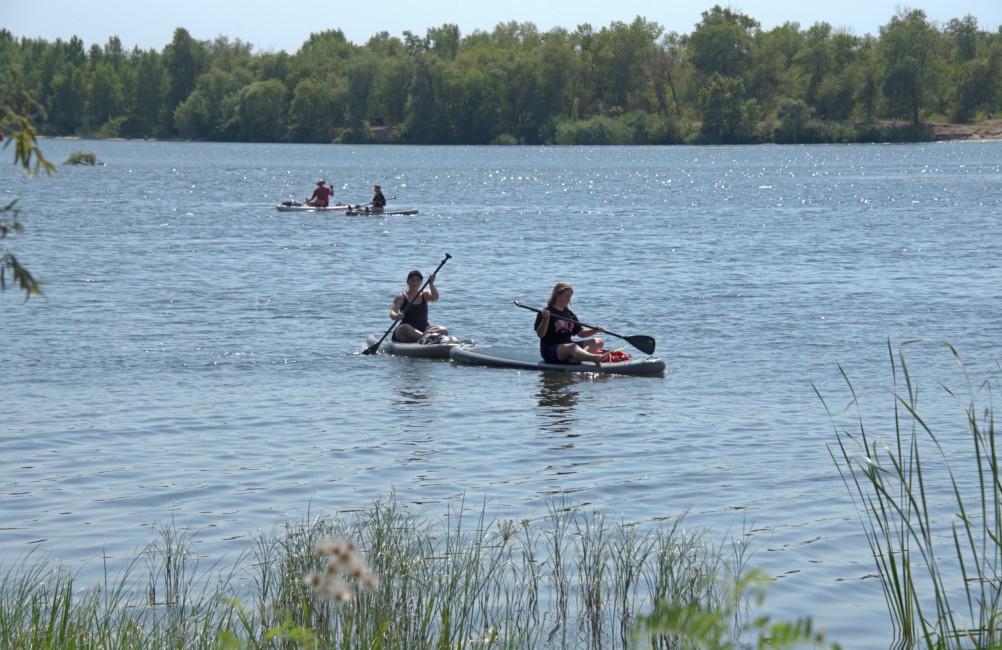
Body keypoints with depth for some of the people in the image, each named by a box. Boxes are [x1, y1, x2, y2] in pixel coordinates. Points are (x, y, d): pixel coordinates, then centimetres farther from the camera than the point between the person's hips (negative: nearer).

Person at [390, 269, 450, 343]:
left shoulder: (425, 294, 13)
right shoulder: (401, 297, 4)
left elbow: (435, 297, -9)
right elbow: (392, 312, -10)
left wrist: (431, 284, -25)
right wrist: (396, 316, -34)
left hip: (424, 328, 3)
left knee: (444, 331, -24)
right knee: (405, 327, -38)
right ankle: (426, 337, -61)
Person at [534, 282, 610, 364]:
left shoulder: (570, 314, 19)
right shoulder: (546, 313, -3)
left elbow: (581, 333, 18)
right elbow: (540, 334, -13)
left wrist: (595, 330, 0)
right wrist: (545, 319, -30)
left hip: (568, 347, 8)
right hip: (551, 350, -8)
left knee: (599, 342, -5)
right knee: (573, 346, -37)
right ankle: (596, 358, -67)